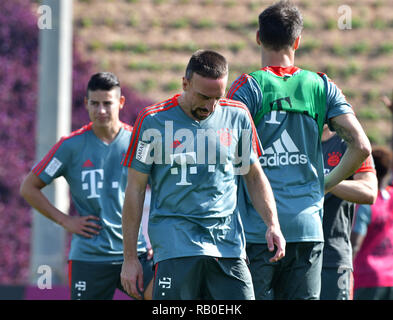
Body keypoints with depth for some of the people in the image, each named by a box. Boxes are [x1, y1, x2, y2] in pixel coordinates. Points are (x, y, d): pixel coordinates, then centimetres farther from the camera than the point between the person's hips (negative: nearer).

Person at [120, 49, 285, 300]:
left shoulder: (237, 116, 6)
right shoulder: (153, 121, -2)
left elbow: (255, 176, 17)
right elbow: (135, 190, 3)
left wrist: (272, 225, 1)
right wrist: (130, 258, 0)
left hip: (228, 242, 3)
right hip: (176, 240, -3)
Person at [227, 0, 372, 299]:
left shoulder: (248, 87, -3)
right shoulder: (321, 86, 7)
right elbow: (361, 146, 1)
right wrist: (325, 184, 14)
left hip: (257, 229, -3)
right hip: (307, 228, 3)